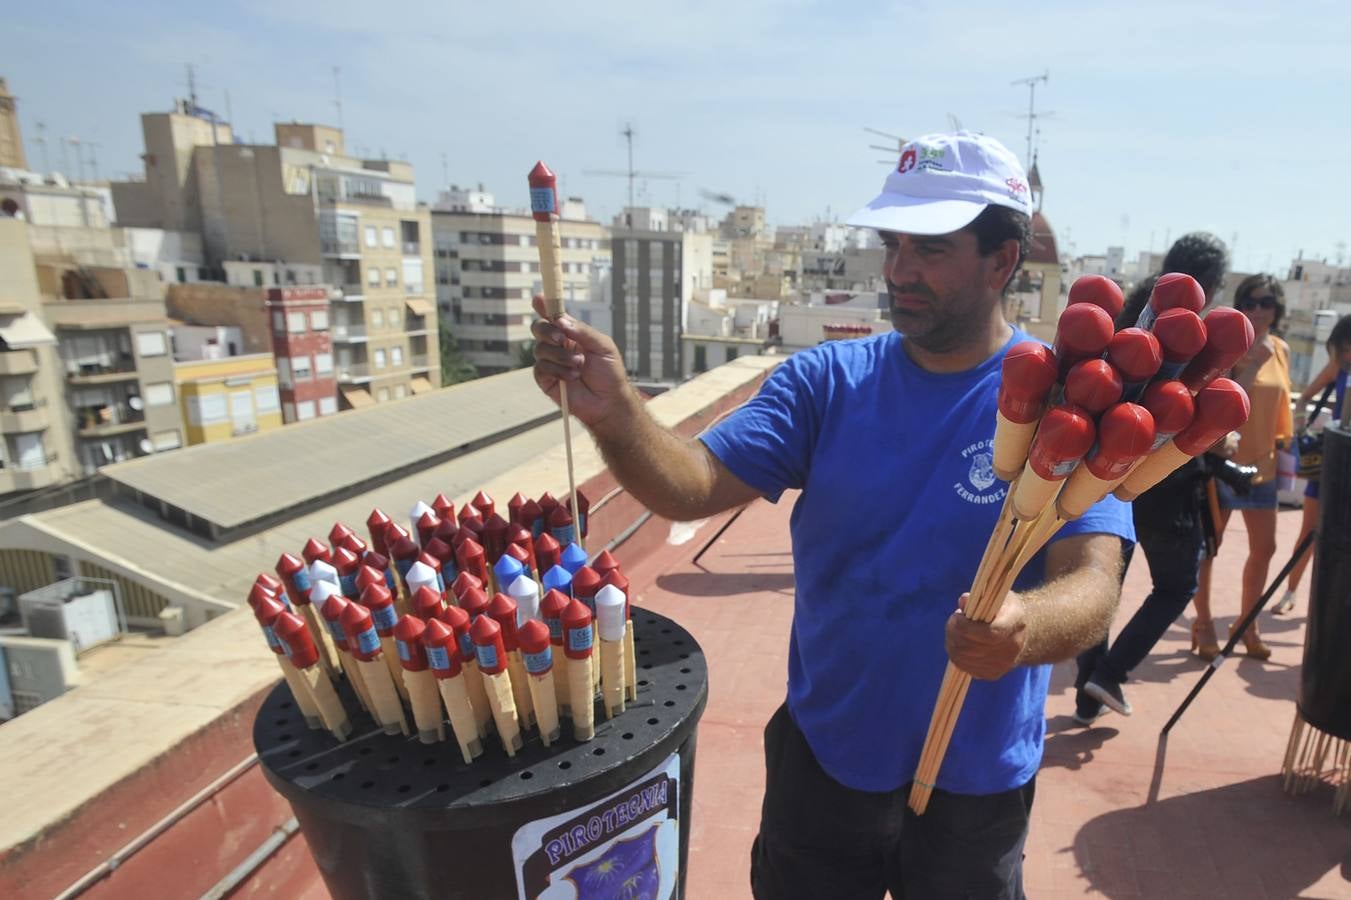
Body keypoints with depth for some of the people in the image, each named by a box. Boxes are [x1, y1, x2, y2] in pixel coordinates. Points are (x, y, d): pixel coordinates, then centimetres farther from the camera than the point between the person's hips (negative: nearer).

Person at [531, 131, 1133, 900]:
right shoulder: (827, 381, -8)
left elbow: (1092, 584, -24)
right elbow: (694, 486, -16)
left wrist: (1027, 627, -46)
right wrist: (614, 410, -35)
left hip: (974, 774, -1)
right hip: (820, 751, 2)